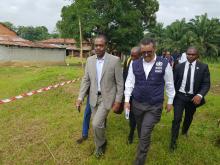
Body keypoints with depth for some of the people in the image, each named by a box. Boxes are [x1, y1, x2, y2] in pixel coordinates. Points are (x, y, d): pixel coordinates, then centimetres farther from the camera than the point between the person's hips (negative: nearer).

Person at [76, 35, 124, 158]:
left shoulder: (115, 60, -13)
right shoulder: (90, 60, 0)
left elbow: (120, 82, -9)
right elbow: (86, 80, 4)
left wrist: (118, 101, -10)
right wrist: (80, 97, -2)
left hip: (107, 97, -4)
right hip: (94, 97, 5)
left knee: (97, 123, -12)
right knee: (97, 124, 15)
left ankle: (100, 145, 19)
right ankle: (101, 144, 42)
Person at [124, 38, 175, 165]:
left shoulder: (164, 64, -9)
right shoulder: (134, 64, -4)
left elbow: (169, 84, 0)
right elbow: (129, 82, 1)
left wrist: (170, 101, 5)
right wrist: (127, 100, -3)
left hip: (154, 106, -2)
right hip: (137, 104, 3)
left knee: (145, 134, -3)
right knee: (141, 130, 21)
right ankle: (143, 145, 50)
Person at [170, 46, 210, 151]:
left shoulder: (203, 67, -7)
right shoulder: (179, 66, -3)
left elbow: (206, 84, -10)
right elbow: (174, 82, 3)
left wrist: (200, 95, -27)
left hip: (193, 97, 1)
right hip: (180, 96, -1)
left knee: (189, 118, 22)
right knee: (177, 119, -6)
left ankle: (185, 130, 53)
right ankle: (173, 141, 9)